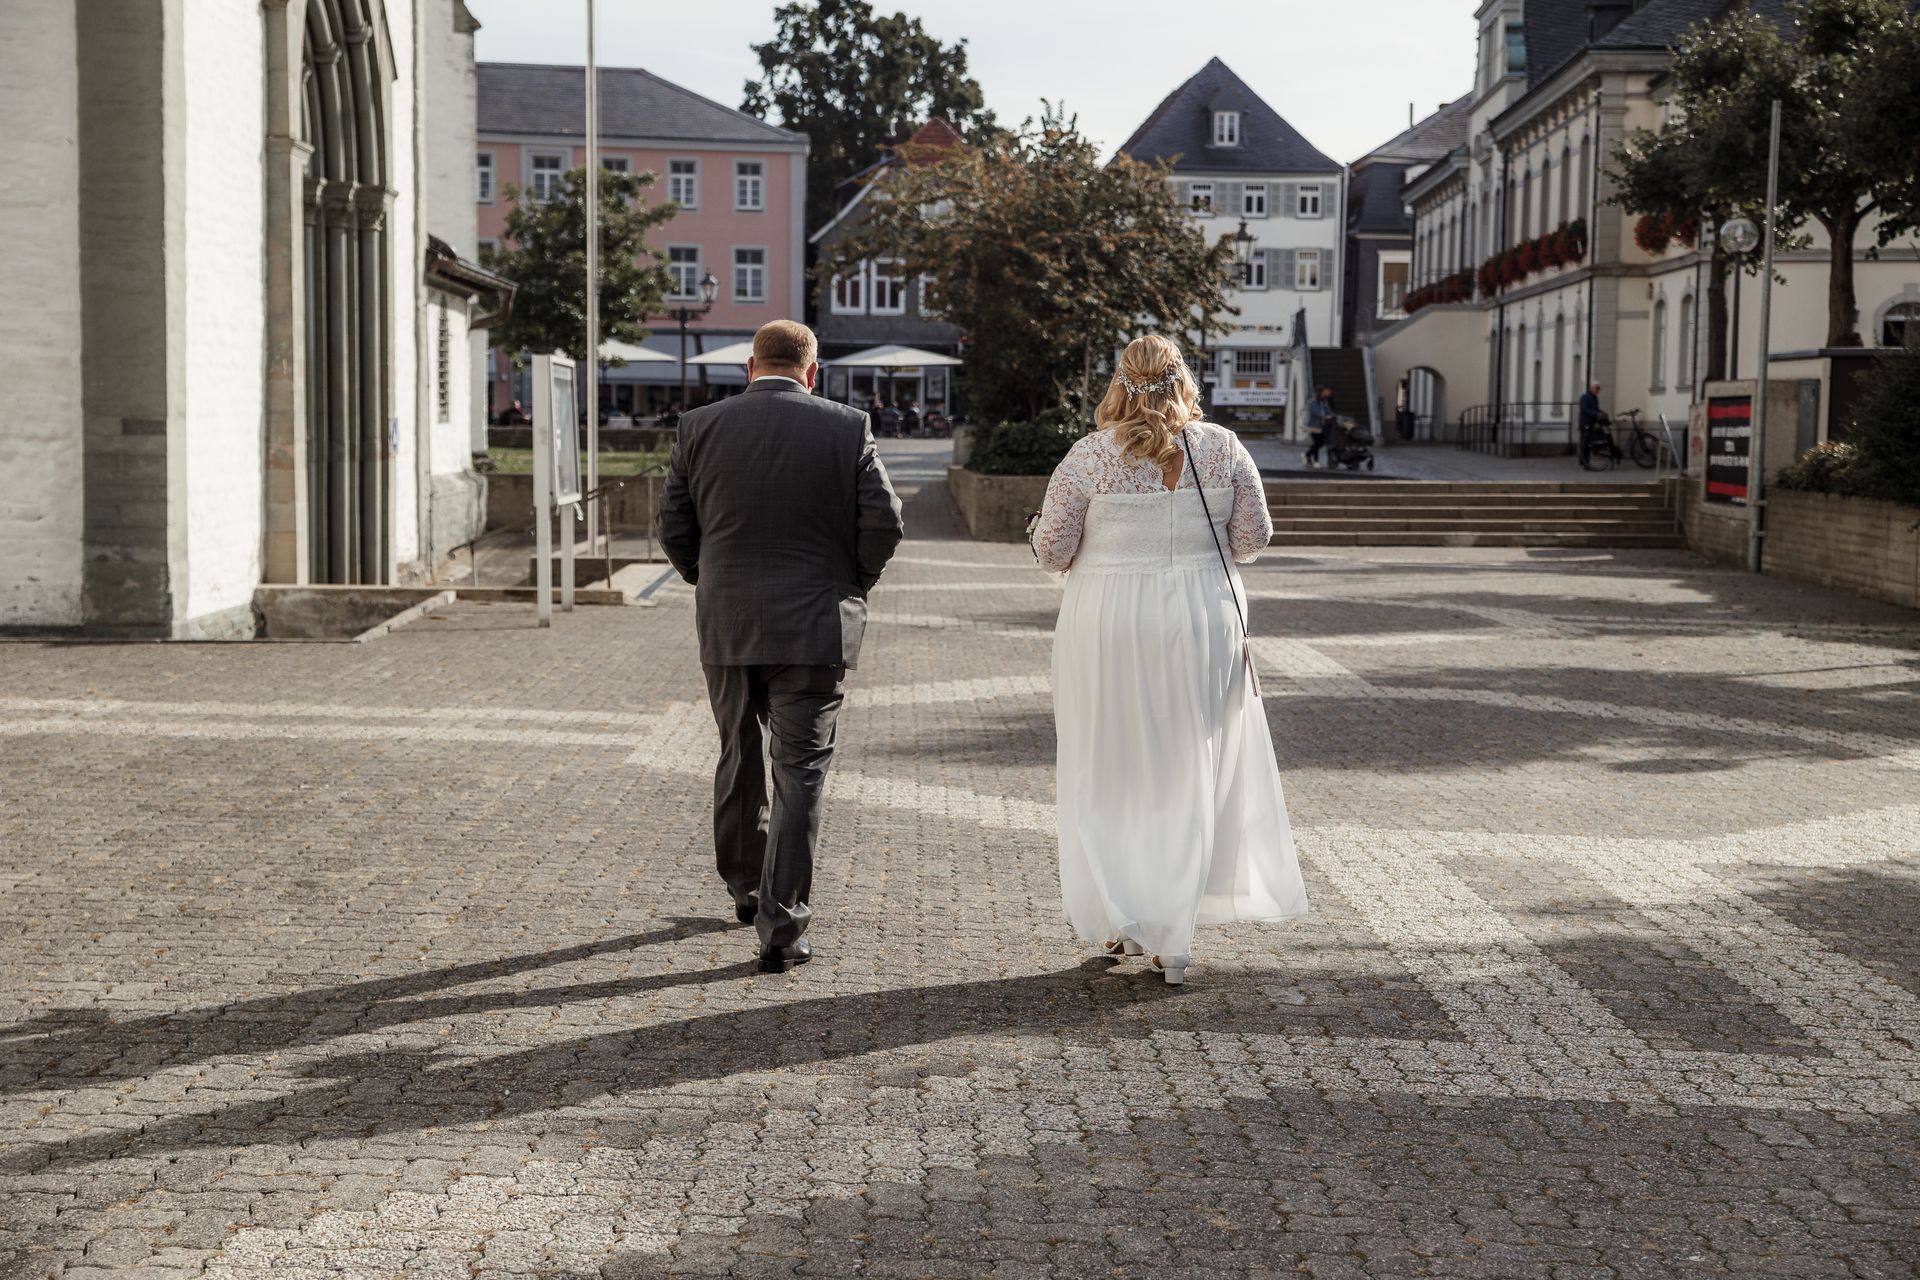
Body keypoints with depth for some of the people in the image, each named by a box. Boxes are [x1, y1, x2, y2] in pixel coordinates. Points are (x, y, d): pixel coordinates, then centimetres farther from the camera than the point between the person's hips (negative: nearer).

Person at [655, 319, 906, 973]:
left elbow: (672, 527, 3)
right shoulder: (848, 427, -4)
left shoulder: (699, 427, 1)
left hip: (726, 625, 2)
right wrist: (851, 585, 9)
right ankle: (781, 923, -5)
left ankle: (745, 887, 35)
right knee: (801, 769, 0)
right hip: (816, 626, -2)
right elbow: (884, 522, -7)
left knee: (739, 758, 20)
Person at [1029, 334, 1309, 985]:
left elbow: (1050, 548, -6)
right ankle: (1172, 936, 8)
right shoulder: (1223, 449, -3)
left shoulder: (1090, 455, -8)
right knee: (1186, 775, 9)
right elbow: (1253, 537, 2)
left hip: (1107, 626, -1)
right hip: (1201, 621, 1)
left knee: (1108, 777, 13)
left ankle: (1119, 922, 15)